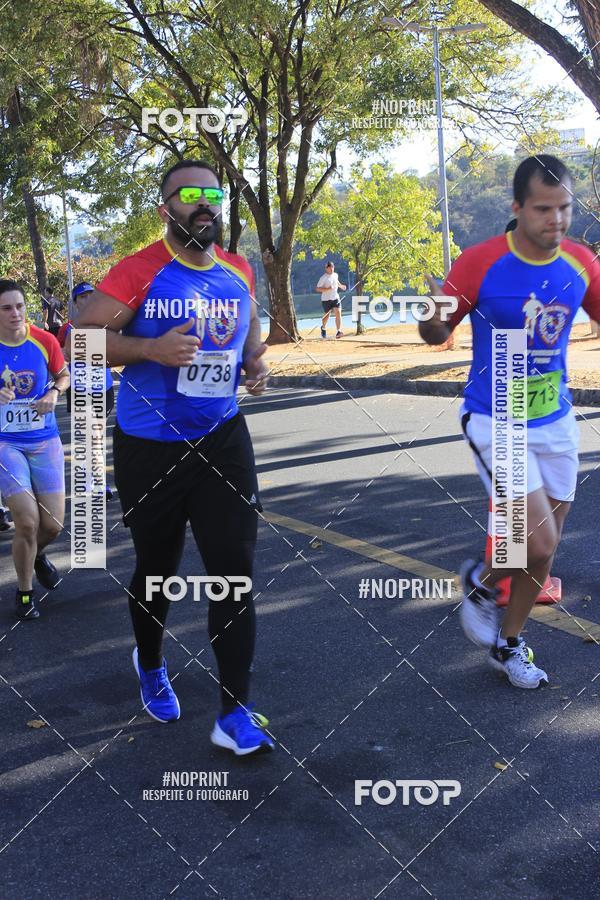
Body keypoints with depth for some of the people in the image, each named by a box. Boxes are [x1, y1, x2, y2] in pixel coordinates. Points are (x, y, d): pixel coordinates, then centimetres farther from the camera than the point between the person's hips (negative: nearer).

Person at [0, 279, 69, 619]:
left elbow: (64, 376, 11)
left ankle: (37, 554, 40)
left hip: (45, 440, 2)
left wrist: (54, 393, -10)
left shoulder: (45, 341, -6)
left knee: (53, 524, 2)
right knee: (27, 521, -12)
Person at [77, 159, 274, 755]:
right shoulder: (139, 272, -12)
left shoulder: (239, 273, 4)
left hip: (222, 442, 3)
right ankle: (150, 665, 45)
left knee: (235, 570, -5)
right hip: (149, 449, -3)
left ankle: (234, 714, 4)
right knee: (156, 569, 14)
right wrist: (151, 348, -26)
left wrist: (256, 366, 1)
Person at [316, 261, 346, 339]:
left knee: (338, 314, -13)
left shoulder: (335, 275, 7)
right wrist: (328, 289, -25)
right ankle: (323, 328, 38)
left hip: (335, 298, 4)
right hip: (326, 299, -4)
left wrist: (341, 286, 30)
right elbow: (318, 289, -15)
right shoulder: (323, 278, -12)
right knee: (327, 315, 7)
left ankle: (338, 331, -18)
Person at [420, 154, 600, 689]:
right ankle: (480, 581, 19)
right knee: (539, 542, -15)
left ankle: (508, 644, 34)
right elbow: (437, 335, -6)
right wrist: (435, 319, -30)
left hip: (555, 422, 5)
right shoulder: (480, 263, -16)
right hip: (495, 424, -5)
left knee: (542, 553, 12)